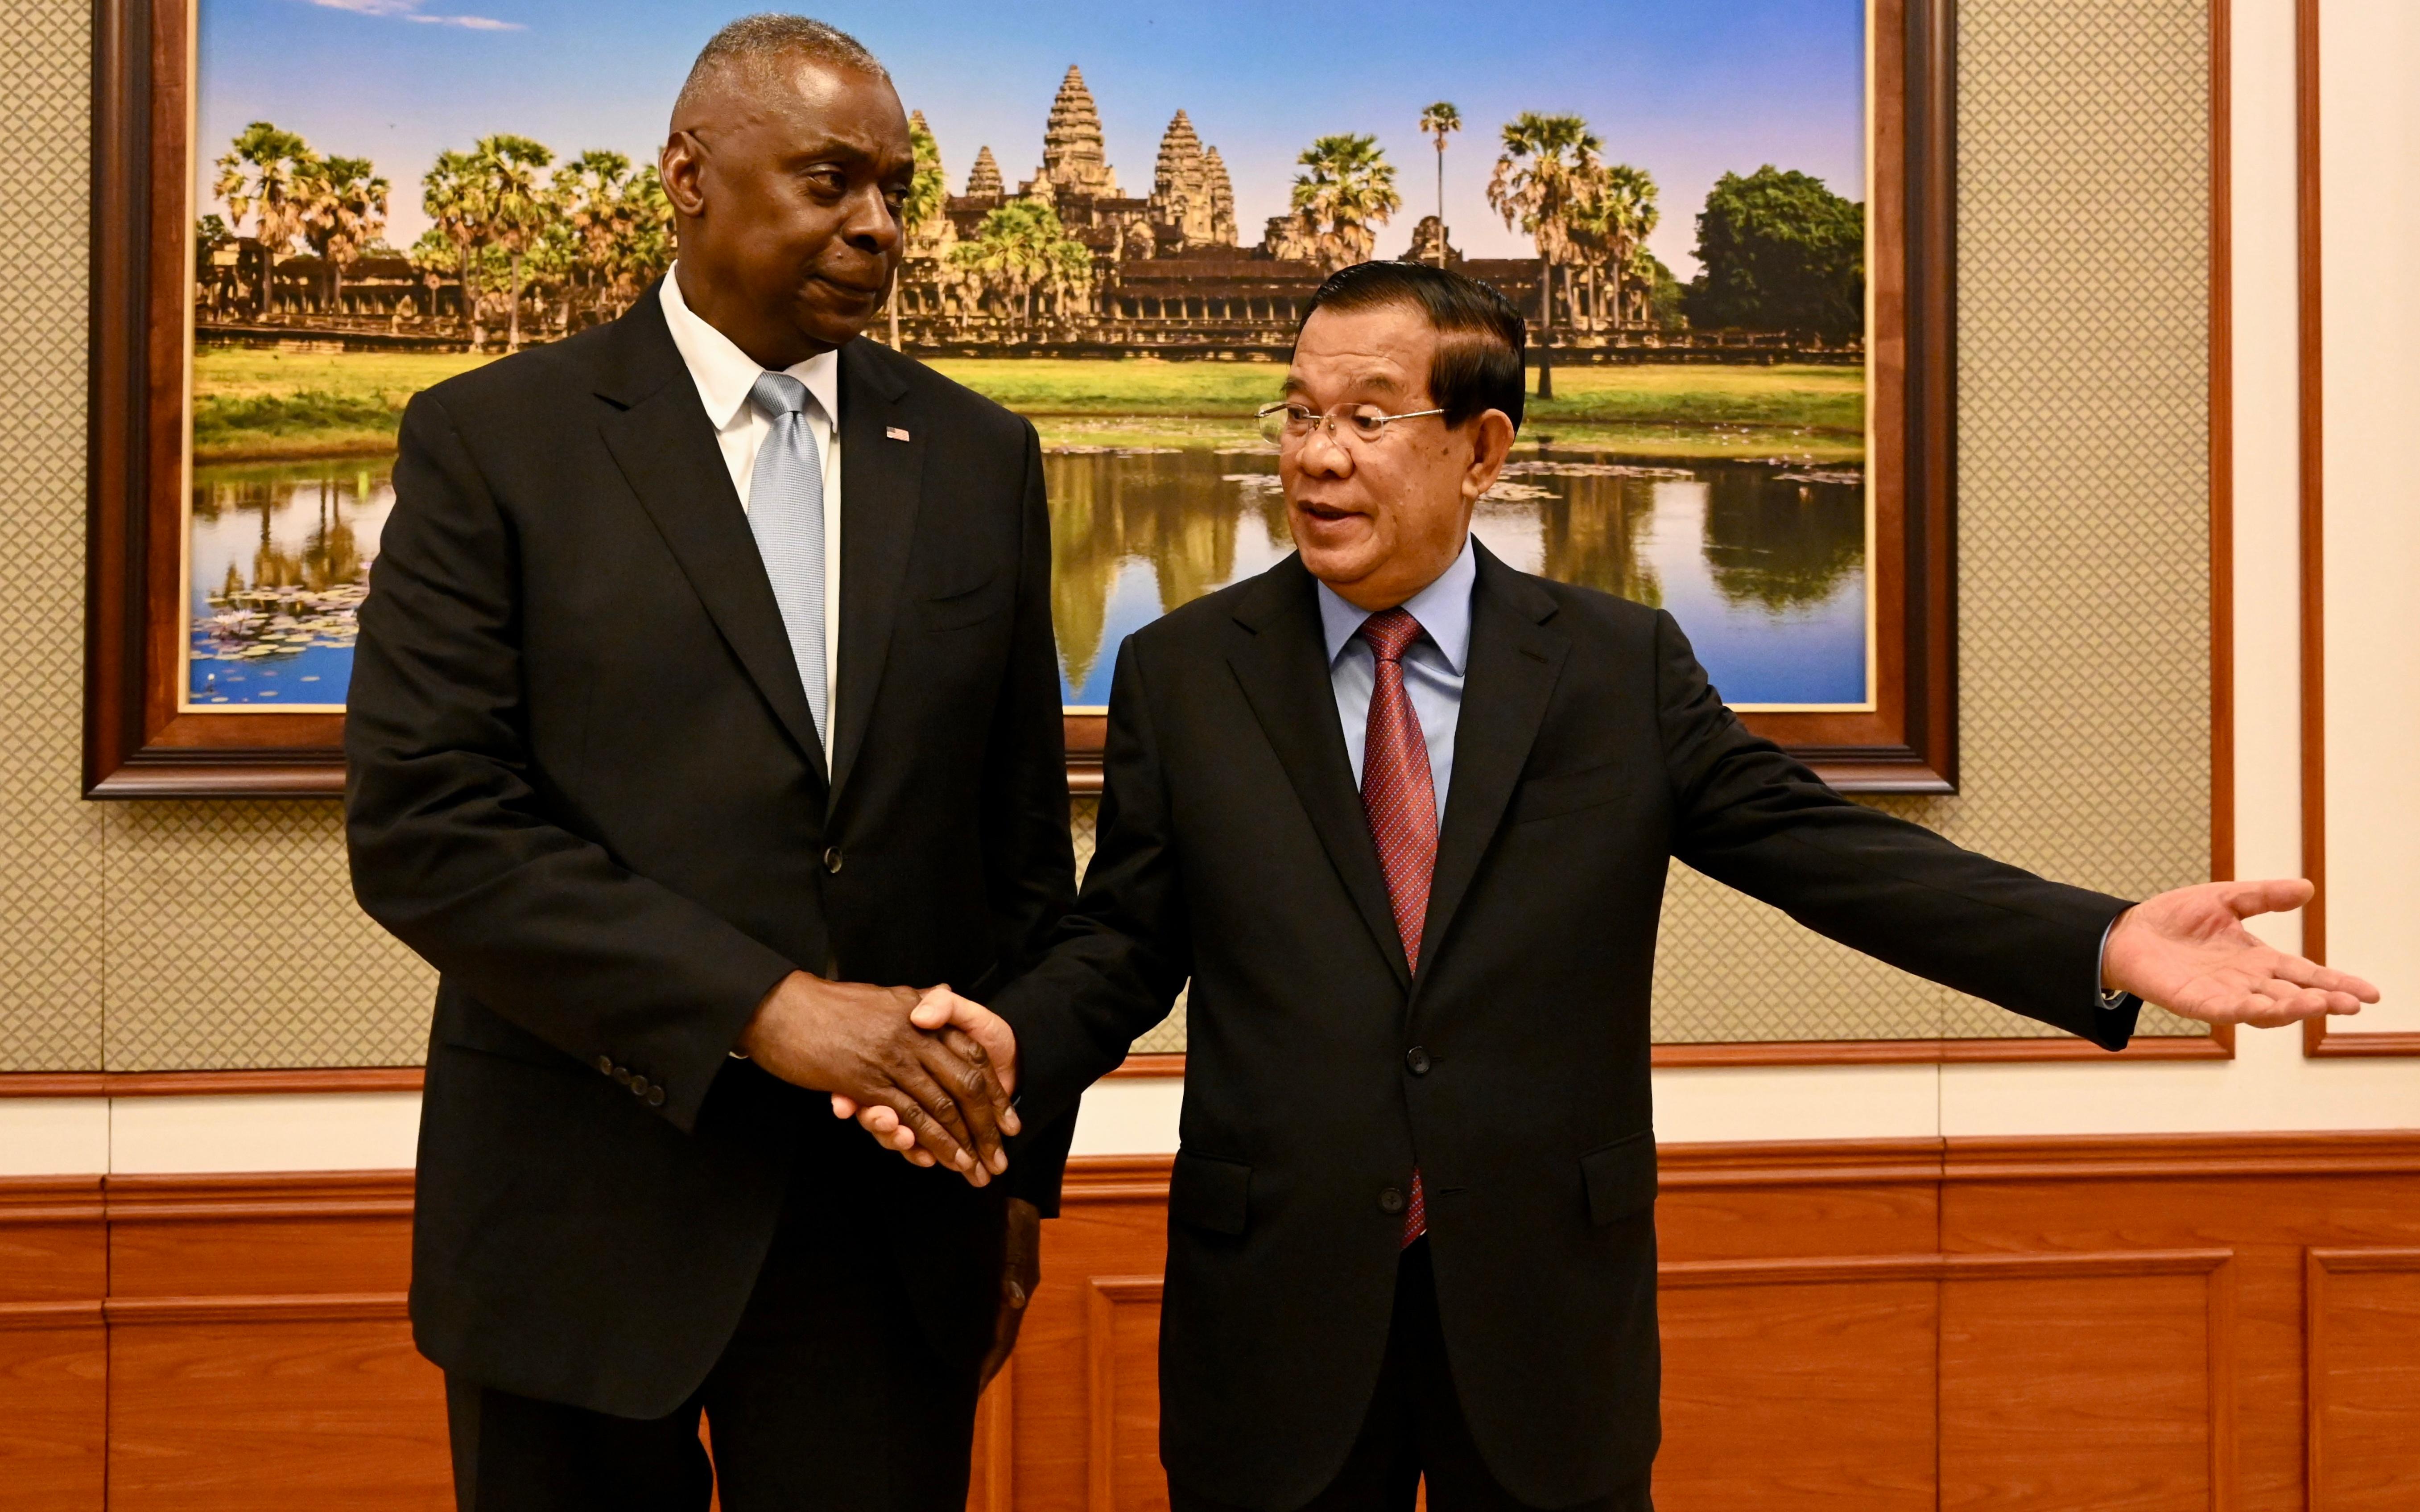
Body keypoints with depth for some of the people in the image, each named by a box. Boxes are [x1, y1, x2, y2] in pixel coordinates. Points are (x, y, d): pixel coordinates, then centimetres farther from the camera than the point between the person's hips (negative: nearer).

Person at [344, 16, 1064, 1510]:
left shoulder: (979, 458, 7)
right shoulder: (492, 441, -3)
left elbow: (1023, 837, 10)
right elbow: (421, 825, -12)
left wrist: (1018, 1163, 10)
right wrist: (763, 1007, -19)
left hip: (893, 1217, 3)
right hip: (589, 1214, -2)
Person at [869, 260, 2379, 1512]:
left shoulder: (1622, 667, 0)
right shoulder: (1179, 676, 1)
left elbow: (1816, 841, -5)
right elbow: (1128, 940, 2)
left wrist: (2109, 943, -16)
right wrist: (1005, 1041, -19)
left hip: (1550, 1306, 0)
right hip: (1277, 1311, 0)